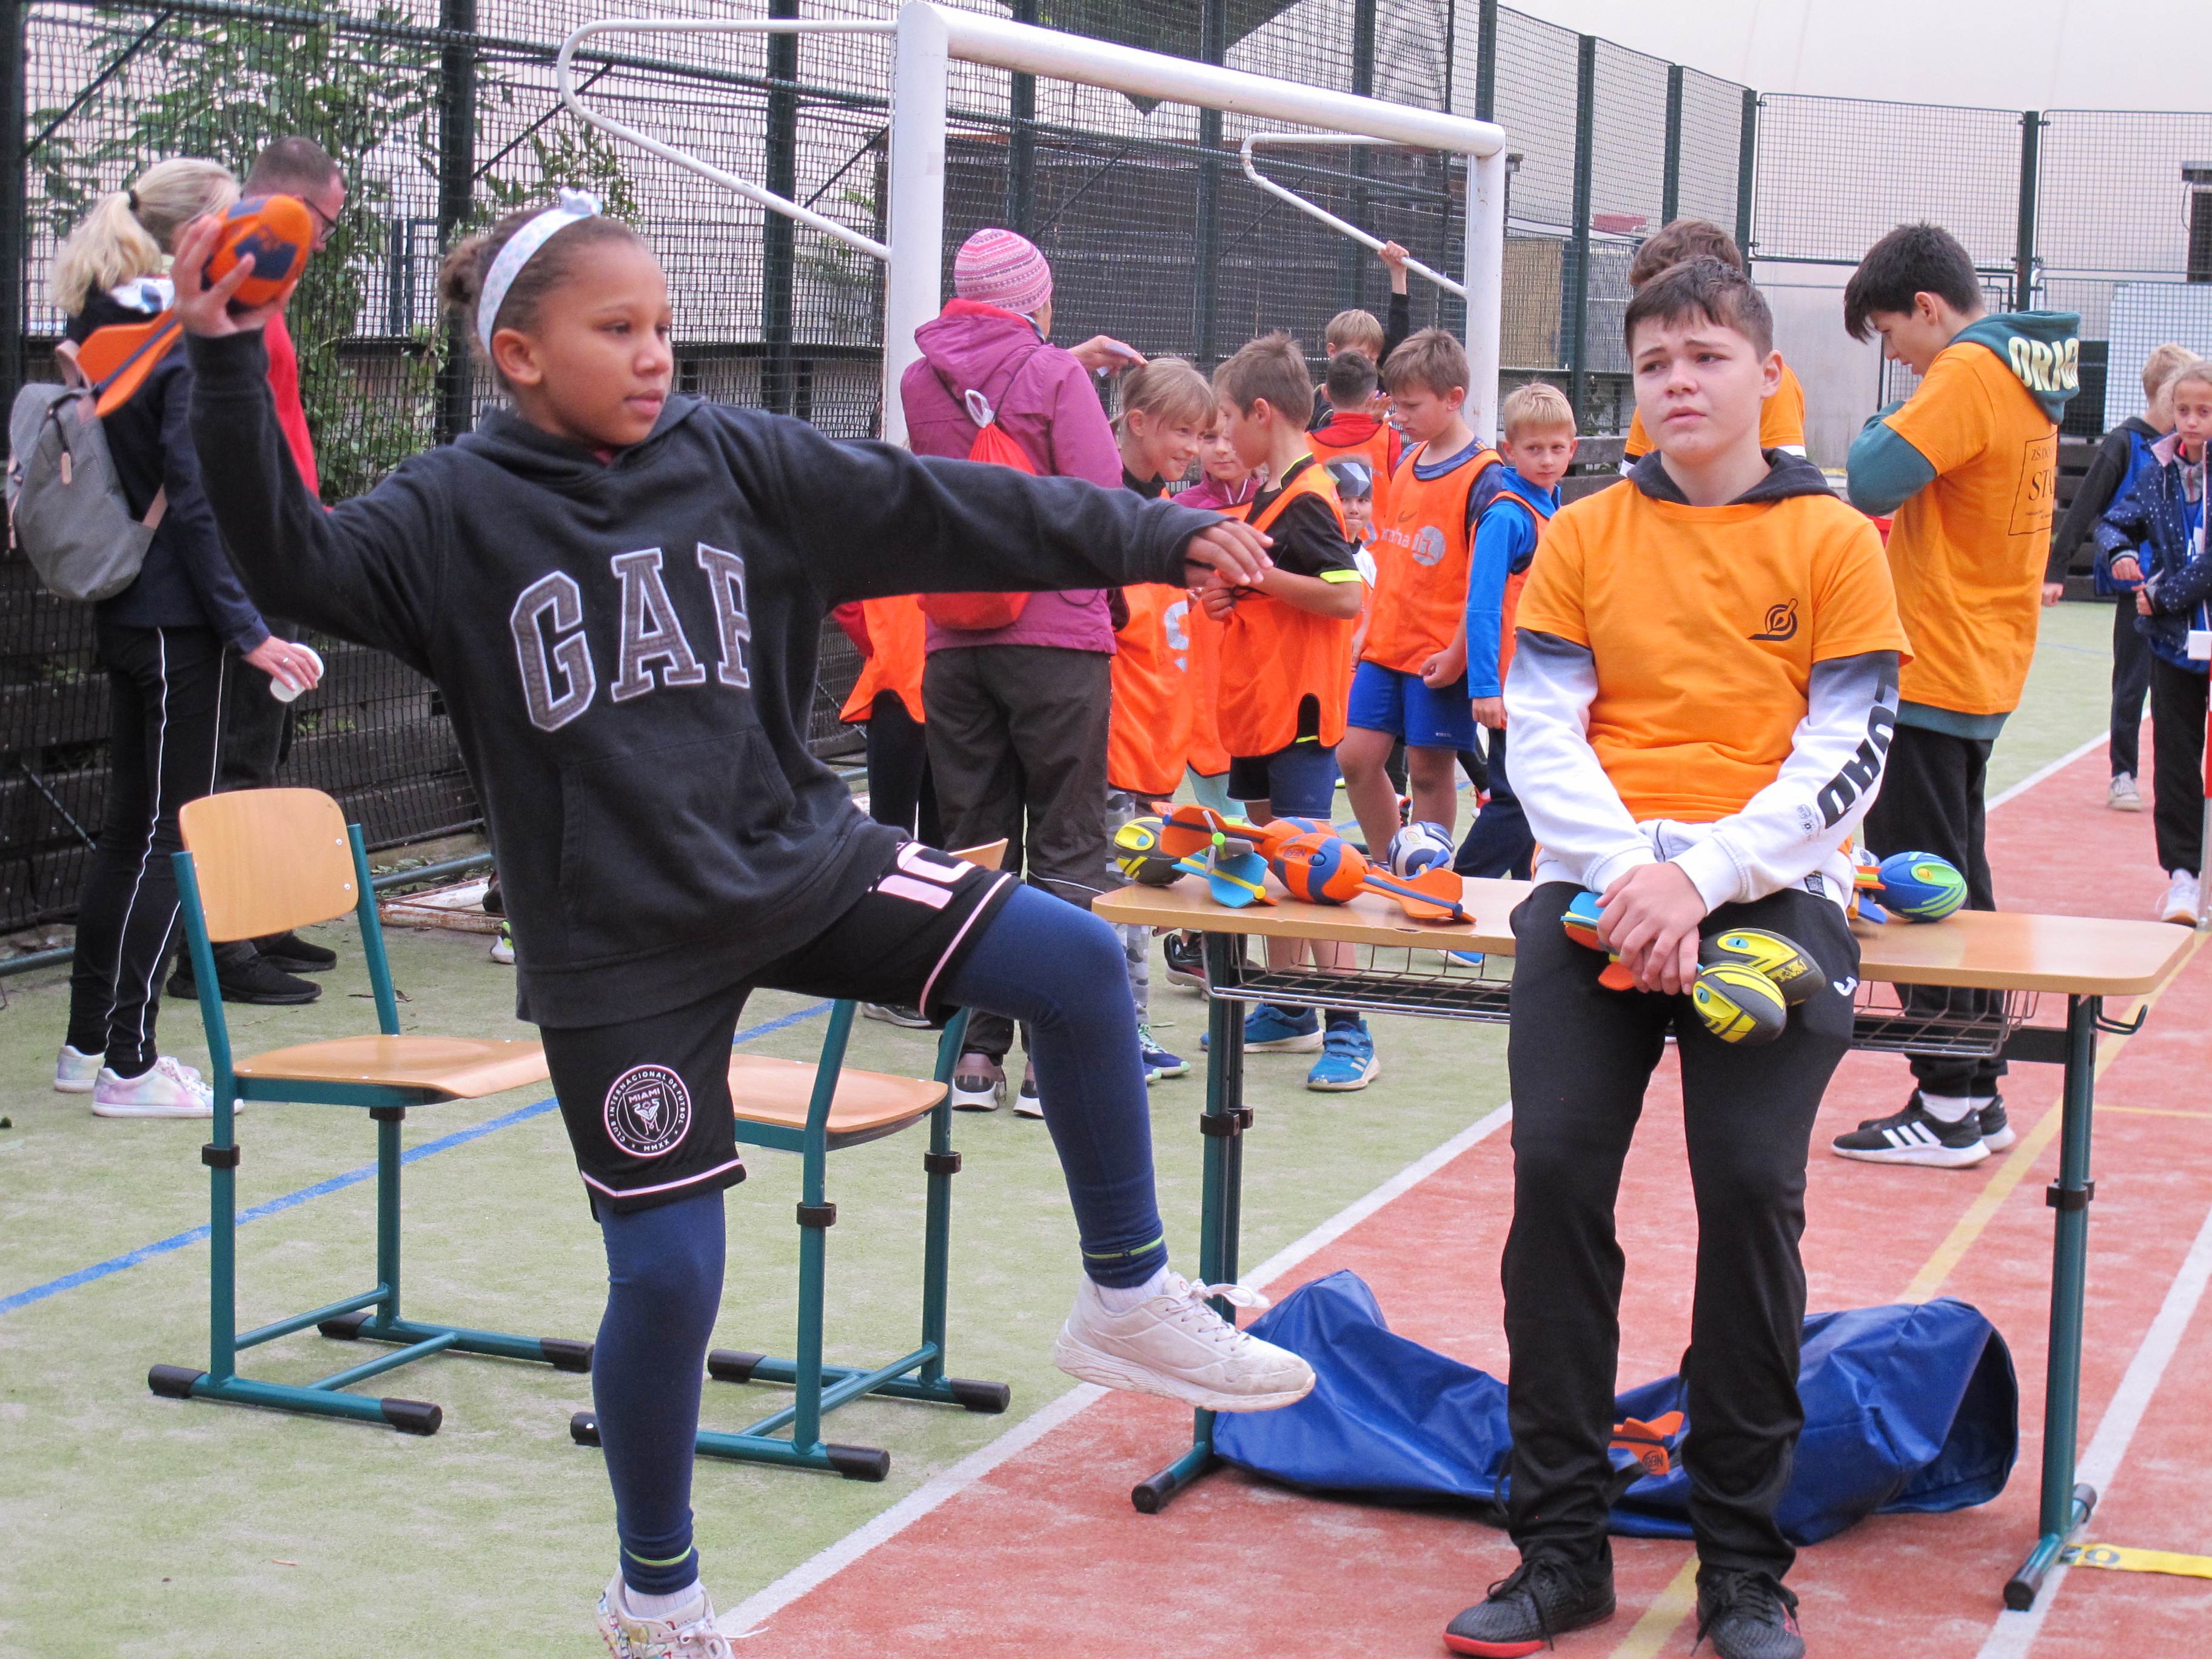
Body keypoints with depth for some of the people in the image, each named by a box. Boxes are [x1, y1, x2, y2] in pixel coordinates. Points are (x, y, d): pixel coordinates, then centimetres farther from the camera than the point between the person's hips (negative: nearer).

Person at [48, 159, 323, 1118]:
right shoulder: (190, 346, -15)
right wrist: (249, 632, -19)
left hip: (126, 612, 9)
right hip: (177, 619, -9)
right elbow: (196, 504, -19)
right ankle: (129, 1066, 1)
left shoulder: (105, 335, 10)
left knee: (128, 825, 16)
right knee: (172, 837, -3)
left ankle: (88, 1041, 23)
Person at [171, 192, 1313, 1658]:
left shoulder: (739, 460, 1)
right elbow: (297, 564, -16)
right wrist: (229, 367, -24)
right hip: (623, 946, -3)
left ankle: (1129, 1302, 5)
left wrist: (1160, 537, 1)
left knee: (1076, 963, -14)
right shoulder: (455, 514, -4)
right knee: (668, 1271, -1)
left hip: (801, 864, 3)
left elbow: (943, 510, 1)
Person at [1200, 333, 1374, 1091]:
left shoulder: (1306, 500, -15)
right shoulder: (1269, 494, 14)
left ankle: (1348, 1032, -10)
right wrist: (1233, 592, 4)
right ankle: (1287, 1011, 25)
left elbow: (1347, 597, -23)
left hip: (1298, 712, -10)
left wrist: (1255, 574, -21)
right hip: (1256, 708, 10)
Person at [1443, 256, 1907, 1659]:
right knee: (1556, 1166, -12)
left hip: (1768, 886, -2)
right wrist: (1624, 872, -13)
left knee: (1752, 1182, -15)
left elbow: (1848, 754, -1)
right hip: (1600, 884, 2)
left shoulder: (1835, 540, 5)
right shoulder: (1585, 535, 12)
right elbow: (1541, 728, 5)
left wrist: (1702, 875, -14)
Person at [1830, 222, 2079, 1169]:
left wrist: (1879, 430, -5)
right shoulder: (2025, 373, 14)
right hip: (1984, 672, 10)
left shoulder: (1969, 373, -16)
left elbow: (1872, 480, -24)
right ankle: (1977, 1095, 20)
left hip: (1934, 677, -10)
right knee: (1958, 889, 15)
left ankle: (1949, 1111, 0)